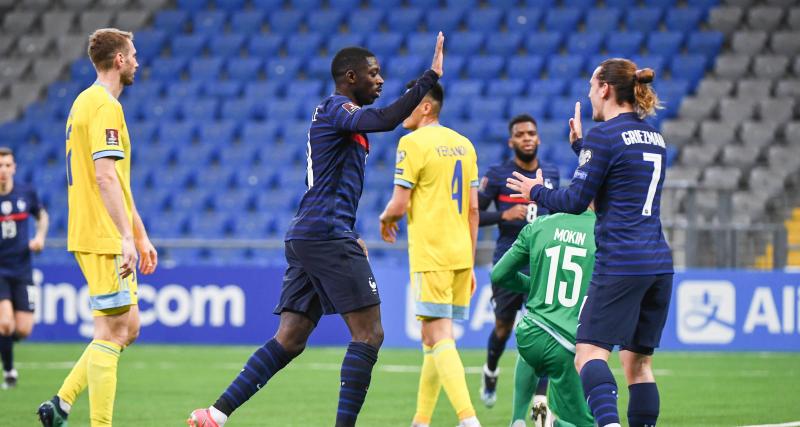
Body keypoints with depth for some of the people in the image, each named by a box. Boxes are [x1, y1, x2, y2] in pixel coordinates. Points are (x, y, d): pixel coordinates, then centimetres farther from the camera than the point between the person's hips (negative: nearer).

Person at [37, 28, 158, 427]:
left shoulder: (87, 102, 19)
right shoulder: (105, 106, -13)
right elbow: (105, 176, -23)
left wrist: (140, 235, 26)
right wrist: (127, 236, -25)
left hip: (102, 237, 10)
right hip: (103, 239, -10)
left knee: (127, 327, 12)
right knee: (112, 331, -7)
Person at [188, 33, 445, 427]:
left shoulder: (334, 113, 24)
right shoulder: (337, 108, -7)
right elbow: (383, 120, -28)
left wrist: (349, 238, 27)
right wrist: (430, 78, -27)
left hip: (304, 237, 10)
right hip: (326, 235, -10)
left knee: (289, 340, 6)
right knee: (369, 334, -8)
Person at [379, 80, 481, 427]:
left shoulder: (412, 144, -9)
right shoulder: (464, 145, 13)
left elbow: (399, 205, -12)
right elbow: (473, 209, 14)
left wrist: (386, 220, 11)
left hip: (430, 254, -7)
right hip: (461, 254, 7)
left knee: (439, 337, -9)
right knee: (434, 337, 14)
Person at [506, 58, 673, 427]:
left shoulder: (604, 135, -8)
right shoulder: (654, 138, 16)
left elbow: (575, 200, -6)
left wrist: (536, 193, 12)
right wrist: (581, 145, 34)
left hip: (620, 263, -8)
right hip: (658, 264, 8)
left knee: (589, 353, -12)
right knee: (638, 361, 10)